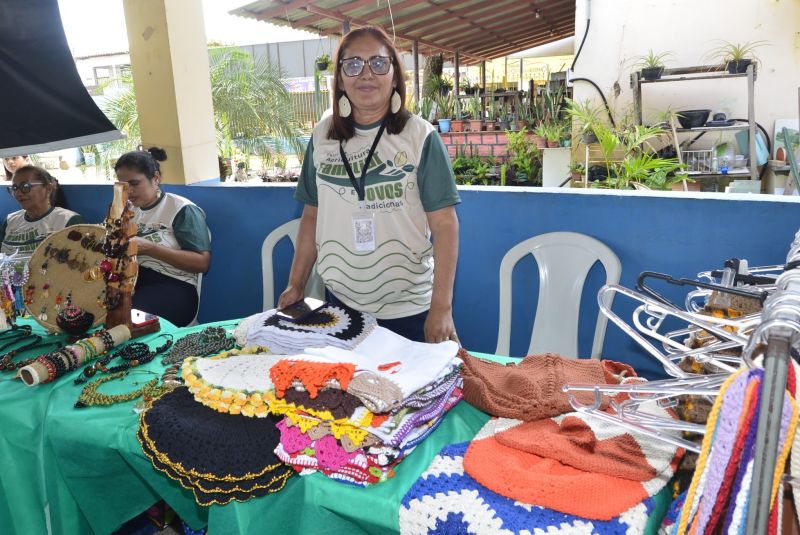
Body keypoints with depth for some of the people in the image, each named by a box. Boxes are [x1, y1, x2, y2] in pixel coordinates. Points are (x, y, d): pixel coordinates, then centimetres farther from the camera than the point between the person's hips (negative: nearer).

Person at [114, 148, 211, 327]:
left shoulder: (182, 209, -1)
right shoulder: (128, 209, 21)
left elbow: (202, 262, -10)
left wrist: (150, 248, -15)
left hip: (172, 284, -5)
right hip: (130, 278, 6)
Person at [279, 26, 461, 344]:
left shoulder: (420, 136, -9)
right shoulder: (322, 136, 2)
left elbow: (444, 224, -11)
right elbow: (312, 216, 9)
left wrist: (442, 306, -16)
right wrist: (296, 284, 7)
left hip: (408, 307, -3)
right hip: (340, 299, 3)